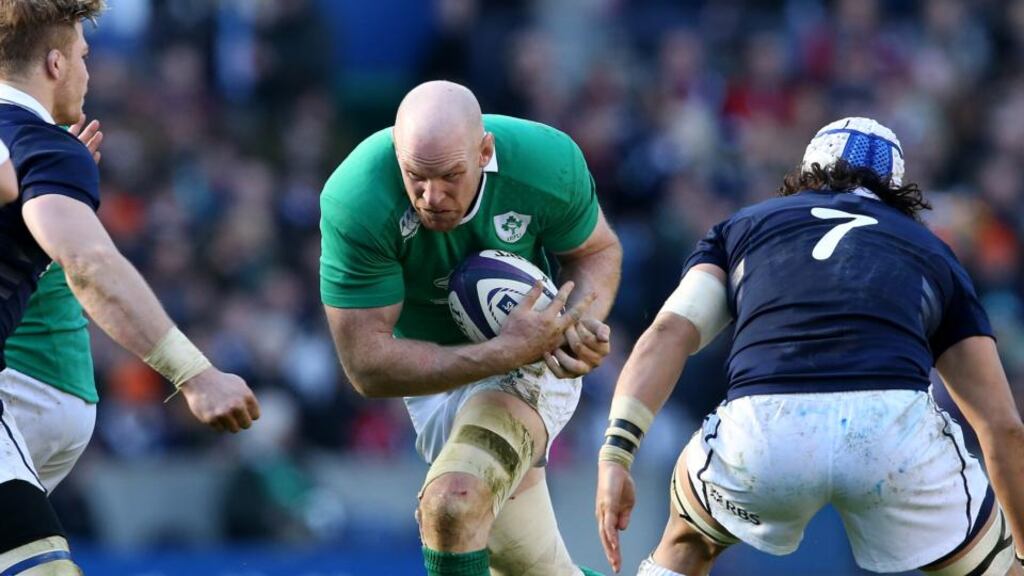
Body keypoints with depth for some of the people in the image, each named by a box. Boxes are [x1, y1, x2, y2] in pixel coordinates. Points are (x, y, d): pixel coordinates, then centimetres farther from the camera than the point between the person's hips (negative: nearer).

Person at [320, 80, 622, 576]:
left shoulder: (547, 162, -26)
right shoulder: (355, 202, -31)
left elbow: (598, 250, -3)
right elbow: (367, 365, -29)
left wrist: (581, 322, -26)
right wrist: (507, 351, -37)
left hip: (530, 365, -2)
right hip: (434, 370, 2)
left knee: (453, 503, -28)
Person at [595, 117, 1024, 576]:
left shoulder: (742, 226, 31)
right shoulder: (931, 251, 31)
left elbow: (670, 333, 12)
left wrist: (615, 455, 4)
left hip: (762, 433, 1)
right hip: (893, 428, -1)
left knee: (689, 539, 34)